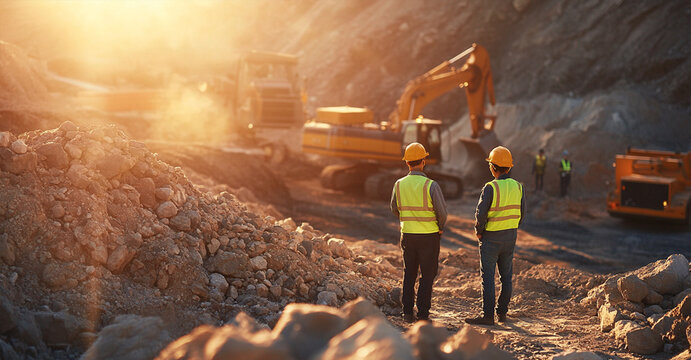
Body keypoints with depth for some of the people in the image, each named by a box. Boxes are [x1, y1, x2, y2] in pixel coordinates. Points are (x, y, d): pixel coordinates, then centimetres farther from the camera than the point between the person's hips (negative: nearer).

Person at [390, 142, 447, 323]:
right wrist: (440, 228, 7)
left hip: (407, 234, 4)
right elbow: (442, 212, -14)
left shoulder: (399, 184, -3)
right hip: (429, 236, -4)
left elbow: (395, 210, 11)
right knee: (427, 275, 6)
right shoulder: (431, 185, -16)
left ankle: (407, 312, 13)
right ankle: (423, 313, 4)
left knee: (409, 274, 14)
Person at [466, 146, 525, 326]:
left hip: (491, 237, -6)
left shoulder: (490, 187, -17)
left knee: (488, 277, -3)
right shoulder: (518, 187, 1)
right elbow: (521, 212, 7)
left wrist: (479, 232, -2)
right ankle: (502, 312, 20)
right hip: (511, 237, 6)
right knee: (506, 276, 14)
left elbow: (481, 213, -17)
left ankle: (487, 315, -3)